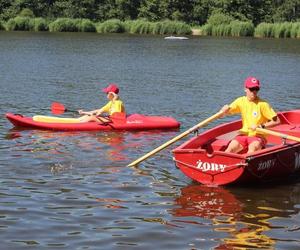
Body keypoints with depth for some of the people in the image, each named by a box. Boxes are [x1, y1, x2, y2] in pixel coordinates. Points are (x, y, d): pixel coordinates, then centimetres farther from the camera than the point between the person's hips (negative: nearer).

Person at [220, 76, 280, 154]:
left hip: (258, 136, -4)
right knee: (230, 149, -24)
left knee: (252, 147, -36)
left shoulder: (262, 104, -8)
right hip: (244, 135, 4)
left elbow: (277, 121, -8)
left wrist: (261, 126, -19)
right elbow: (226, 112, 2)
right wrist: (225, 109, -22)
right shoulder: (241, 101, 5)